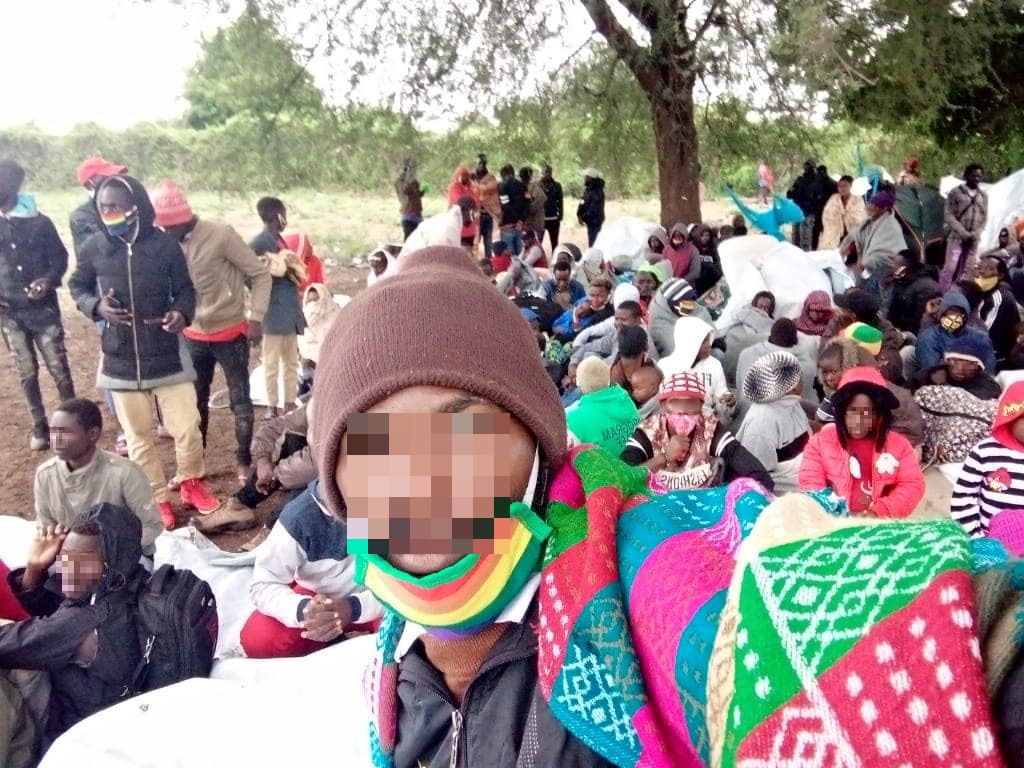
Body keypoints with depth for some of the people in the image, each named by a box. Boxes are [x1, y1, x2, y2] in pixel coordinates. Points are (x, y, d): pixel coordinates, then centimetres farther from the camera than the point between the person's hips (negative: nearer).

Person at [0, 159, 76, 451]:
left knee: (59, 368, 2)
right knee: (27, 373, 8)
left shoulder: (39, 222, -3)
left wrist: (50, 280, -15)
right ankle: (39, 428, 19)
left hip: (43, 308, -2)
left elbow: (60, 257, 4)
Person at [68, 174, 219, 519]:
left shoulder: (165, 245, -10)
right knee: (138, 436, 11)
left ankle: (191, 483, 28)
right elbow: (76, 286, 11)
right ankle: (157, 498, 28)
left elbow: (185, 289, 1)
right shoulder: (94, 249, -5)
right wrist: (95, 305, -10)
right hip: (121, 359, 2)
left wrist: (182, 313, -22)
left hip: (167, 355, -1)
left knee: (187, 427, 1)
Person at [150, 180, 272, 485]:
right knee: (195, 402, 14)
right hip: (193, 336, 5)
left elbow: (260, 274, -13)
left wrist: (256, 318, -17)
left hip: (231, 333, -4)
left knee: (240, 400, 5)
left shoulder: (221, 235, -18)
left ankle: (244, 462, 19)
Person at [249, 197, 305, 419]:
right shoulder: (258, 243, -11)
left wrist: (293, 272, -2)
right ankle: (272, 407, 6)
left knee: (291, 361, 12)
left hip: (290, 310, 8)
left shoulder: (280, 241, 15)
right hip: (273, 311, -8)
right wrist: (280, 270, -19)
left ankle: (289, 404, 20)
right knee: (272, 363, -1)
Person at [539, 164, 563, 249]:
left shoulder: (557, 186, 4)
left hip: (553, 219, 1)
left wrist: (560, 216, -4)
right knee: (538, 242, 1)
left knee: (554, 242, 11)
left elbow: (560, 202, 4)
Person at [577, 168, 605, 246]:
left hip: (595, 222, -10)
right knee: (592, 243, 16)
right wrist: (580, 215, -5)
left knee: (593, 244, -12)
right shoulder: (588, 190, 12)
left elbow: (594, 209, -23)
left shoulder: (597, 192, -17)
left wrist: (584, 217, -17)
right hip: (591, 222, 10)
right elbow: (583, 204, 11)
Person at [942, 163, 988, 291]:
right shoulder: (955, 192, -2)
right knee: (950, 267, -12)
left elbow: (984, 217, 12)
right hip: (956, 237, -4)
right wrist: (964, 233, -15)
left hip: (973, 240, 4)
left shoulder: (983, 195, 12)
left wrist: (976, 234, -7)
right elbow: (949, 216, -8)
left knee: (967, 270, 4)